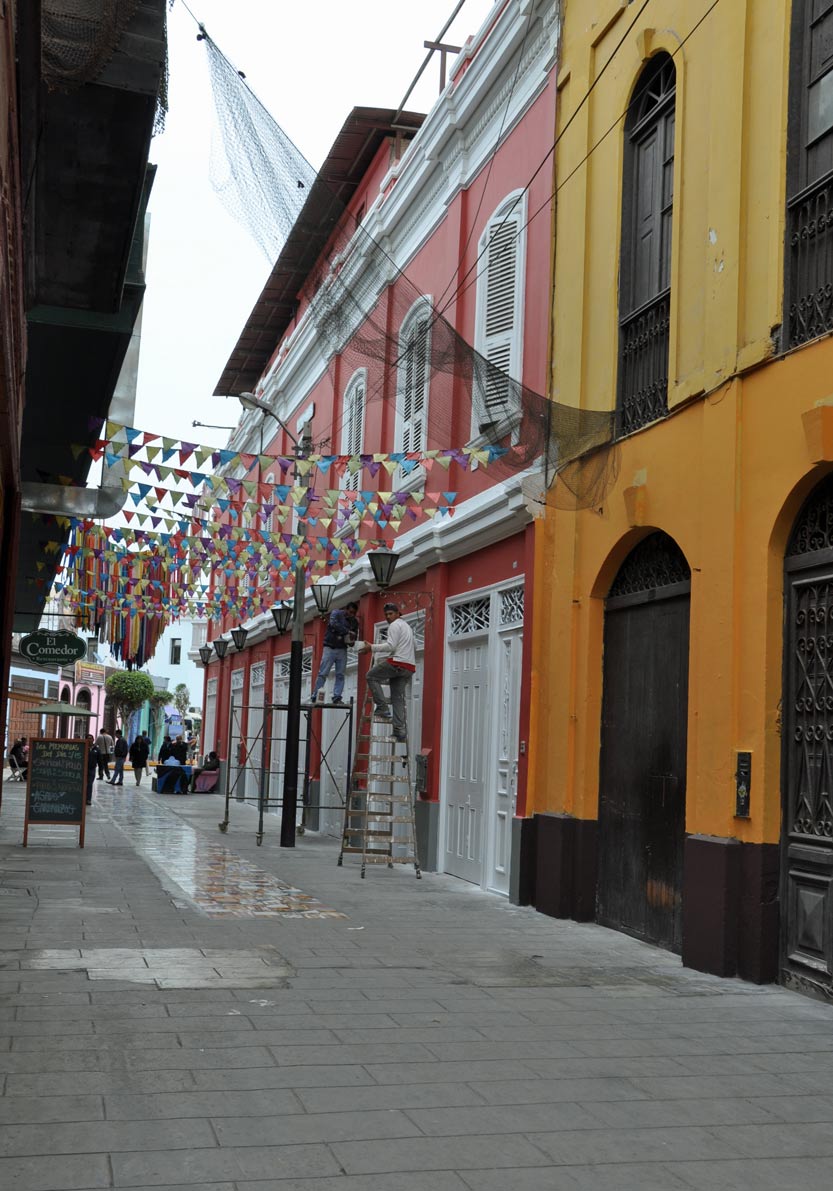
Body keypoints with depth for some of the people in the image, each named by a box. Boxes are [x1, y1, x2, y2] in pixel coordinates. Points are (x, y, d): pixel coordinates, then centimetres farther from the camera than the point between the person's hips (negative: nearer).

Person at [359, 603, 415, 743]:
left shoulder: (395, 625, -2)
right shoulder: (407, 626, 28)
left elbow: (391, 646, -14)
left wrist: (372, 648, -13)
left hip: (397, 663, -9)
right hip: (409, 667, 9)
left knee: (371, 676, 6)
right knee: (398, 699, 7)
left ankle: (382, 708, -5)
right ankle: (400, 730, -3)